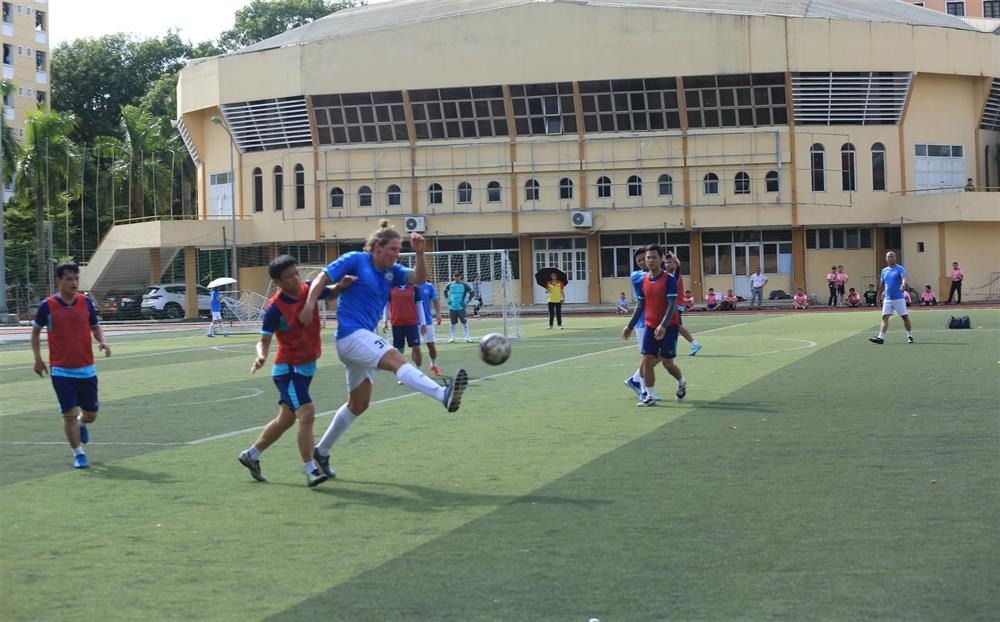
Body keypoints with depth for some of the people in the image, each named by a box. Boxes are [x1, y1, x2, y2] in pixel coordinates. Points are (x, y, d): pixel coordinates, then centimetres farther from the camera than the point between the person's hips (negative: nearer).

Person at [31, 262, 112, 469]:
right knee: (69, 413, -8)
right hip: (61, 371, -3)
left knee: (91, 414, 8)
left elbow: (95, 327, 13)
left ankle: (81, 423, 44)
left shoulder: (86, 303, 1)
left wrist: (103, 342, -8)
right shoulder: (47, 305, -5)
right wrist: (38, 359, 2)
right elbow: (35, 331, 9)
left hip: (86, 369, 3)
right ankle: (78, 453, 8)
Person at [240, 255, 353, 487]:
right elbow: (264, 340, -18)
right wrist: (261, 355, -39)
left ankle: (251, 455, 35)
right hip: (287, 369, -7)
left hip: (306, 367, 7)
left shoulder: (308, 289, -5)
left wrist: (341, 285, -10)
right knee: (307, 414, -20)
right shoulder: (275, 308, -21)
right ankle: (311, 471, -15)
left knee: (286, 419, 18)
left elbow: (331, 294, 13)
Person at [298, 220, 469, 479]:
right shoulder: (355, 260, -5)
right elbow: (322, 278, -5)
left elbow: (419, 278, -1)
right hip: (350, 334, -10)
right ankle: (444, 395, -53)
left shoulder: (392, 271, 12)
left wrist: (420, 253, -17)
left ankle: (321, 451, 29)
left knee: (358, 404, 16)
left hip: (363, 338, 10)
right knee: (396, 359, -31)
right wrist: (309, 305, -18)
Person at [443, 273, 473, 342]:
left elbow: (471, 293, 1)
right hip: (452, 307, 3)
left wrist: (467, 301, -6)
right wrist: (447, 299, 10)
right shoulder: (450, 285, 4)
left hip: (461, 307, -3)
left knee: (464, 322, -8)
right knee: (453, 323, 8)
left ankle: (467, 337, -3)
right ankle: (452, 338, 17)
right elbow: (445, 291, 22)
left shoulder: (464, 285, -4)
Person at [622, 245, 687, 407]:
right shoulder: (644, 280, 6)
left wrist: (663, 326, -30)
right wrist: (630, 326, 13)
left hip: (668, 326, -5)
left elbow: (672, 304, -19)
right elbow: (641, 305, 15)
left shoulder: (669, 279, -12)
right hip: (650, 326, 5)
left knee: (667, 362, -1)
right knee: (647, 360, -4)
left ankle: (682, 383, 30)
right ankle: (649, 397, 2)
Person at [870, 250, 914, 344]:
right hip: (887, 299, 4)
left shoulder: (900, 269, -6)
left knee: (905, 317, 4)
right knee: (885, 317, -6)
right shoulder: (884, 270, 12)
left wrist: (903, 284, -47)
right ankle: (881, 337, -12)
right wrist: (879, 296, 22)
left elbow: (904, 278, -26)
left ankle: (910, 336, 18)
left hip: (899, 298, -4)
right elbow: (882, 284, 21)